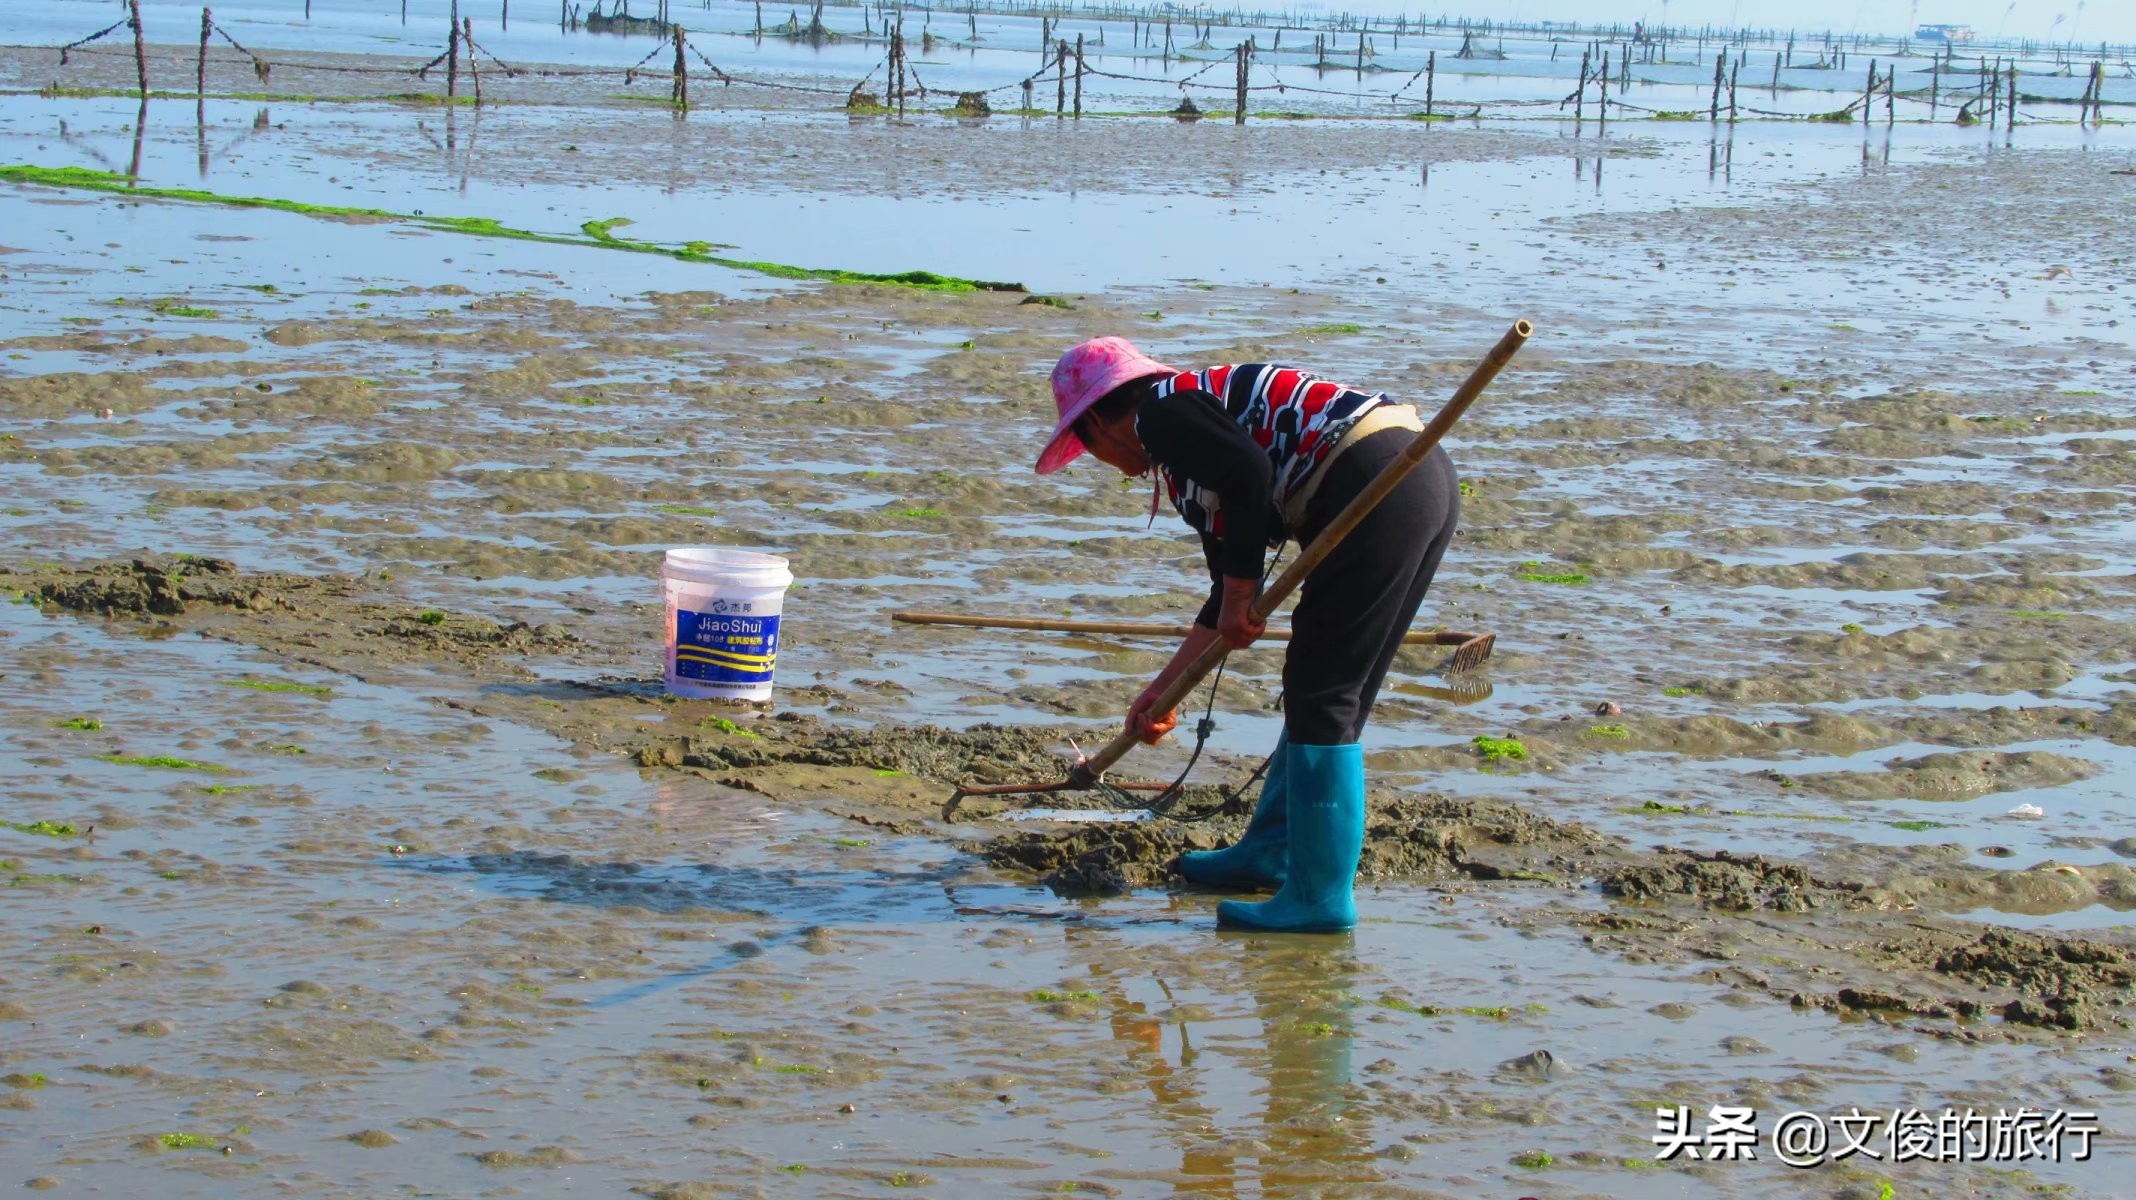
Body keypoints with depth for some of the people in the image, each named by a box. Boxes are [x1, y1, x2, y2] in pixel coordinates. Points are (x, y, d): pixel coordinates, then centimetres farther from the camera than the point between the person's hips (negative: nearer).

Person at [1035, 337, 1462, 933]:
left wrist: (1237, 599, -6)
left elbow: (1248, 473, -18)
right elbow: (1233, 582, 34)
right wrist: (1163, 690, 41)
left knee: (1321, 696, -4)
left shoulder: (1161, 409, 2)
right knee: (1327, 690, 18)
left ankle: (1321, 897, -1)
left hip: (1377, 486, -10)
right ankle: (1272, 850, 29)